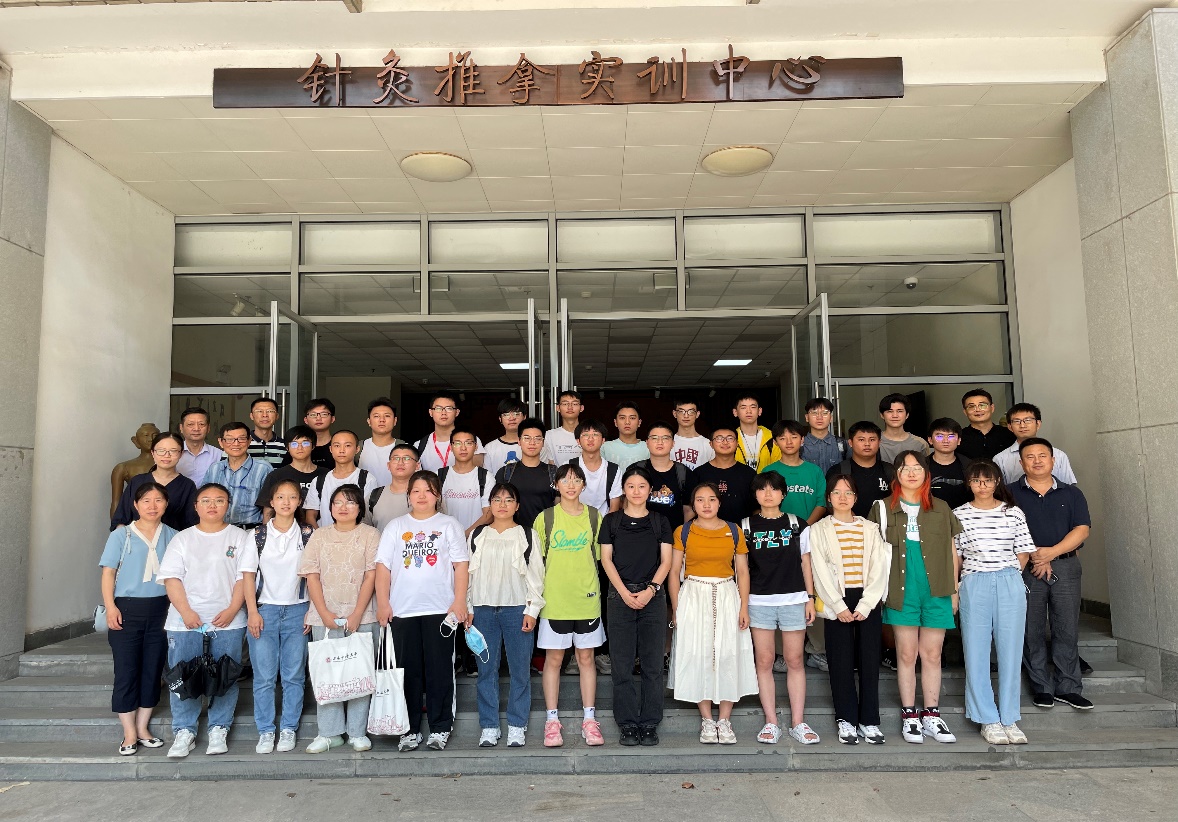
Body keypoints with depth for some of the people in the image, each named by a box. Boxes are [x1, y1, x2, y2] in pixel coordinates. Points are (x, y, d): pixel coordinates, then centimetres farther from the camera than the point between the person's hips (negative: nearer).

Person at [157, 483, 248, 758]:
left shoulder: (239, 537, 6)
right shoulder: (182, 539, 9)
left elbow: (244, 577, 0)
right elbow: (171, 578, 1)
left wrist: (232, 610, -12)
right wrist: (186, 612, -11)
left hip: (228, 621, -1)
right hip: (185, 622, 1)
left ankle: (219, 731, 15)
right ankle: (184, 732, 15)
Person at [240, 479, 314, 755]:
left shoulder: (307, 535, 2)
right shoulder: (258, 535, 2)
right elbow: (248, 575, 2)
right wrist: (252, 612, -5)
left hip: (297, 611, 0)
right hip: (265, 610, 0)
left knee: (294, 675, 4)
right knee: (264, 676, 3)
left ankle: (288, 729, 16)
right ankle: (265, 731, 14)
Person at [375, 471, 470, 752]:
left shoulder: (449, 525, 7)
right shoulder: (396, 526, 11)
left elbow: (461, 565, 2)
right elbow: (383, 566, 7)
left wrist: (459, 601, -7)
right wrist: (383, 602, -2)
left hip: (440, 609, -1)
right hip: (402, 610, 2)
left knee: (439, 670, 3)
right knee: (409, 670, 7)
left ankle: (440, 728, 14)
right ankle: (410, 729, 18)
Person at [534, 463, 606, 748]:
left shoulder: (594, 516, 5)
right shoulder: (545, 518, 1)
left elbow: (599, 556, 10)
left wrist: (592, 586, 3)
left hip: (586, 598, 1)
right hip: (554, 599, -1)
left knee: (586, 658, 8)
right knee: (553, 659, 5)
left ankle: (590, 720, 17)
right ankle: (552, 721, 14)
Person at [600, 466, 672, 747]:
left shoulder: (660, 521, 9)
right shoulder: (611, 521, 7)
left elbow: (666, 561, 5)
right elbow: (606, 559, 3)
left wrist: (651, 589, -10)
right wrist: (625, 593, -8)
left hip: (653, 595, 1)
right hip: (620, 596, 0)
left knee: (653, 664, 2)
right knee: (622, 665, 1)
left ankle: (650, 724, 11)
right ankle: (628, 724, 11)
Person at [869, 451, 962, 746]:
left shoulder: (941, 509, 8)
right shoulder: (882, 509, 3)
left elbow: (954, 553, 11)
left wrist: (954, 590, 7)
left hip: (936, 592, 2)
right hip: (902, 592, -1)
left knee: (932, 654, 8)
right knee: (906, 654, 4)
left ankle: (931, 716, 19)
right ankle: (909, 716, 14)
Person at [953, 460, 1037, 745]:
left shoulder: (1014, 512, 6)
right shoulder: (959, 514, 4)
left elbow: (1023, 553, 10)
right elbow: (954, 555, 6)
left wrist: (1008, 576, 3)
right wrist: (958, 587, 0)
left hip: (1010, 585, 1)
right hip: (974, 586, -1)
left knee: (1011, 653, 4)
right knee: (976, 655, 1)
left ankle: (1010, 719, 16)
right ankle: (989, 721, 11)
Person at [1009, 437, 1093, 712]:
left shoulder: (1071, 494, 11)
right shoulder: (1010, 494, 5)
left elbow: (1082, 529, -1)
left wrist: (1052, 552, -14)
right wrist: (1033, 557, -12)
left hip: (1065, 566, 2)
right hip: (1027, 569, -1)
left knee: (1067, 629, 4)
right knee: (1032, 631, 2)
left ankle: (1068, 687, 14)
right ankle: (1042, 687, 13)